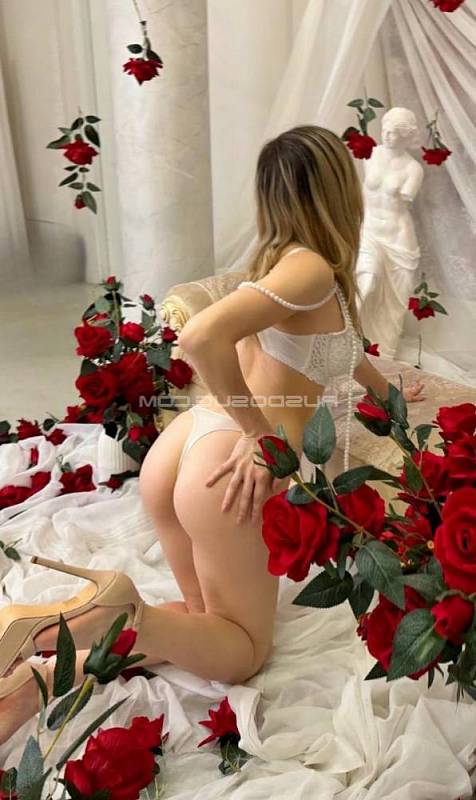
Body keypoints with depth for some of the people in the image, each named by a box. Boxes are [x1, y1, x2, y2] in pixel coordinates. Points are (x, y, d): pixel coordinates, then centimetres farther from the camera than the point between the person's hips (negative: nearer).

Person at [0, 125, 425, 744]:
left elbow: (331, 343, 37)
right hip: (230, 467, -8)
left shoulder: (285, 259, 17)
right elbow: (202, 336, -28)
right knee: (244, 652, 11)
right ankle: (113, 610, -15)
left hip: (181, 443, 8)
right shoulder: (312, 269, -11)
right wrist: (261, 435, -17)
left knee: (213, 623, 22)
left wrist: (389, 392, 52)